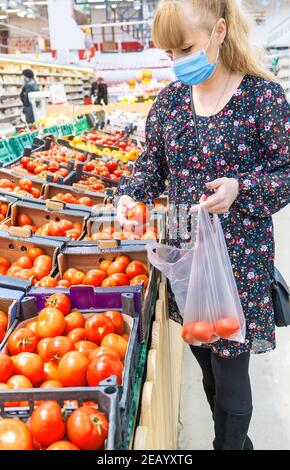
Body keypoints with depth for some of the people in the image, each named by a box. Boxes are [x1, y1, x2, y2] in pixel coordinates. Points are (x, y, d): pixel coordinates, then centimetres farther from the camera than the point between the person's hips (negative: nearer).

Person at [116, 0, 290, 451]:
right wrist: (129, 195, -9)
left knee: (231, 375, 6)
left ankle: (231, 442, 34)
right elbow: (152, 165, 10)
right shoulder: (169, 99, 4)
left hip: (239, 261, -5)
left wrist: (240, 188, -25)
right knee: (208, 367, 19)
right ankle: (238, 441, 45)